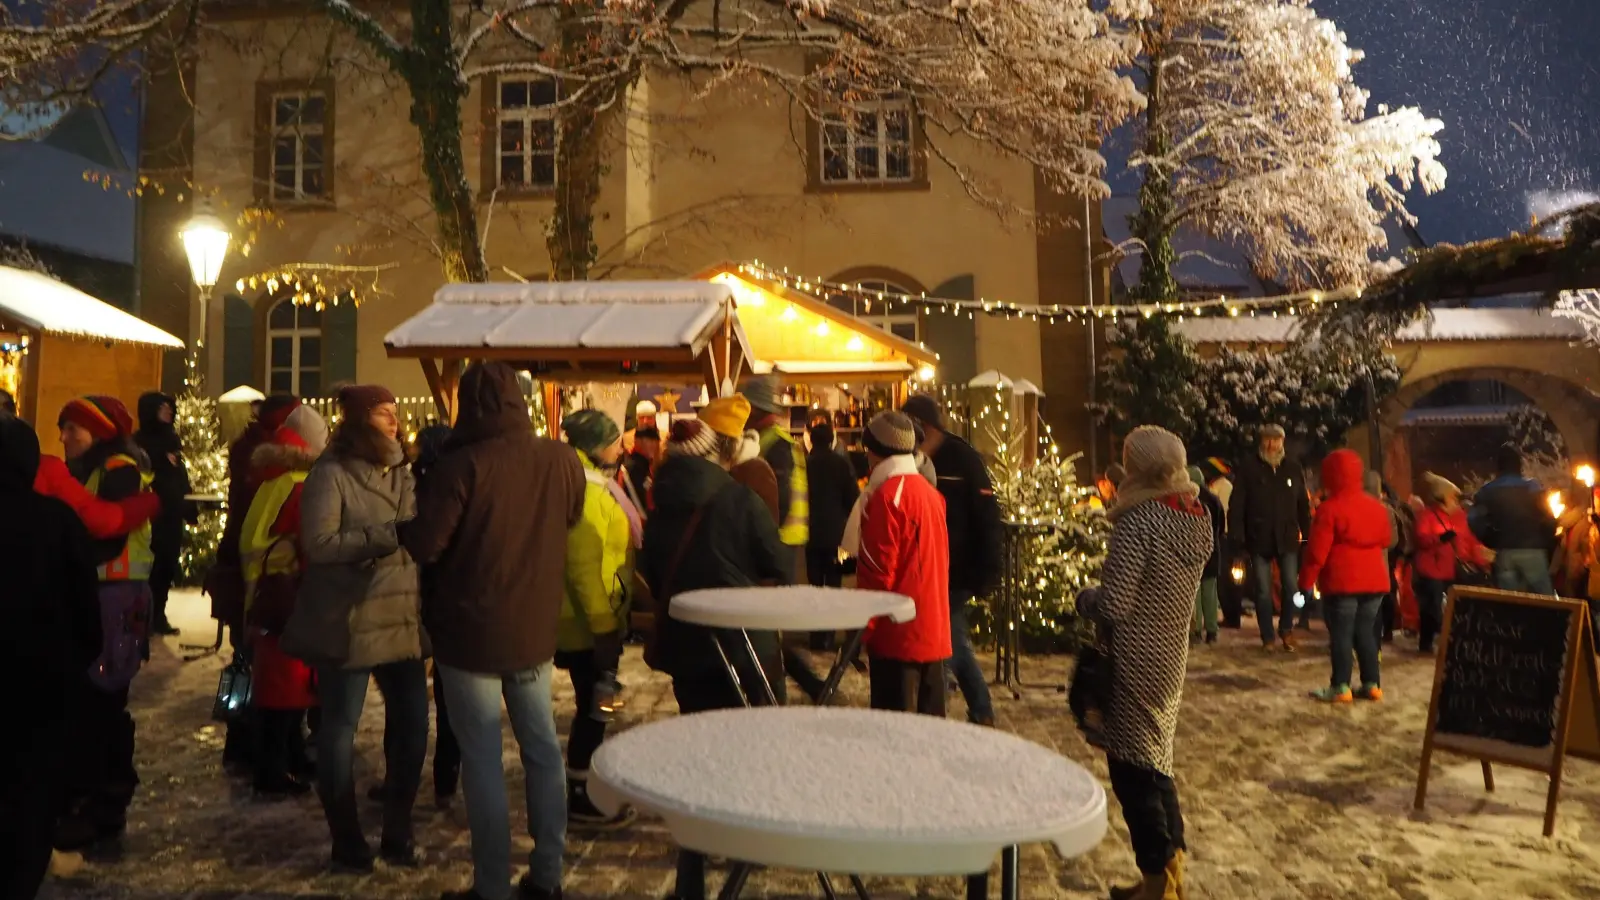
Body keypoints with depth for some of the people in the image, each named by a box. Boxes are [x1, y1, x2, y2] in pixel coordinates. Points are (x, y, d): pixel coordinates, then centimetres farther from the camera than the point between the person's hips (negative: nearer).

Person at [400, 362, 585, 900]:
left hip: (471, 631, -4)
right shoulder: (562, 461, -4)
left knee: (483, 759, 5)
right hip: (536, 628, 4)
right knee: (542, 748, 15)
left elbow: (423, 546, -18)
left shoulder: (461, 464, -18)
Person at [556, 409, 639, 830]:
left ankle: (585, 789, 30)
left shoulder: (594, 484, 13)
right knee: (593, 709, 1)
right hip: (590, 623, -10)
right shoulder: (584, 491, -20)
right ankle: (580, 799, 13)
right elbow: (584, 567, -25)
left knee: (595, 708, 18)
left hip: (600, 618, 10)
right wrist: (602, 625, -23)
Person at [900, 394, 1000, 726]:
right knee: (954, 643, 14)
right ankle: (981, 712, 28)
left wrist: (986, 573, -17)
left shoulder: (963, 459, -11)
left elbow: (987, 519, -13)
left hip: (956, 572, -6)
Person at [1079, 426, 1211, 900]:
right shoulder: (1198, 518, 4)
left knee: (1132, 770, 5)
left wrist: (1083, 598, -2)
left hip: (1135, 664, -8)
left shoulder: (1140, 521, -20)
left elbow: (1113, 607, -21)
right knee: (1156, 763, 20)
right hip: (1172, 658, 8)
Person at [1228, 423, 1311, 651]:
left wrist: (1308, 535, 5)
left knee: (1291, 587, -1)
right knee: (1263, 591, 5)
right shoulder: (1247, 469, -1)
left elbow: (1303, 505, 10)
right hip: (1258, 540, -1)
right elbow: (1236, 506, -5)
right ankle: (1268, 637, 15)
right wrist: (1238, 538, -12)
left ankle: (1286, 630, 21)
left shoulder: (1294, 469, 7)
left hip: (1287, 538, 2)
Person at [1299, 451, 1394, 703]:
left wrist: (1306, 580, -7)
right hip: (1374, 580, 6)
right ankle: (1372, 684, 15)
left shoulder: (1329, 509, -13)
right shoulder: (1377, 506, 9)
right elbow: (1386, 541, 21)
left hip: (1341, 581, -6)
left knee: (1341, 633, -2)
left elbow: (1317, 550, -14)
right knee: (1365, 630, 14)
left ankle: (1341, 687, -2)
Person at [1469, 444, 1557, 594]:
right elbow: (1548, 519, -6)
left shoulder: (1486, 491, 5)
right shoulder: (1532, 487, -1)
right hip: (1532, 550, -2)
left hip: (1504, 552, 2)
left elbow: (1474, 521, -2)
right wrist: (1547, 542, 11)